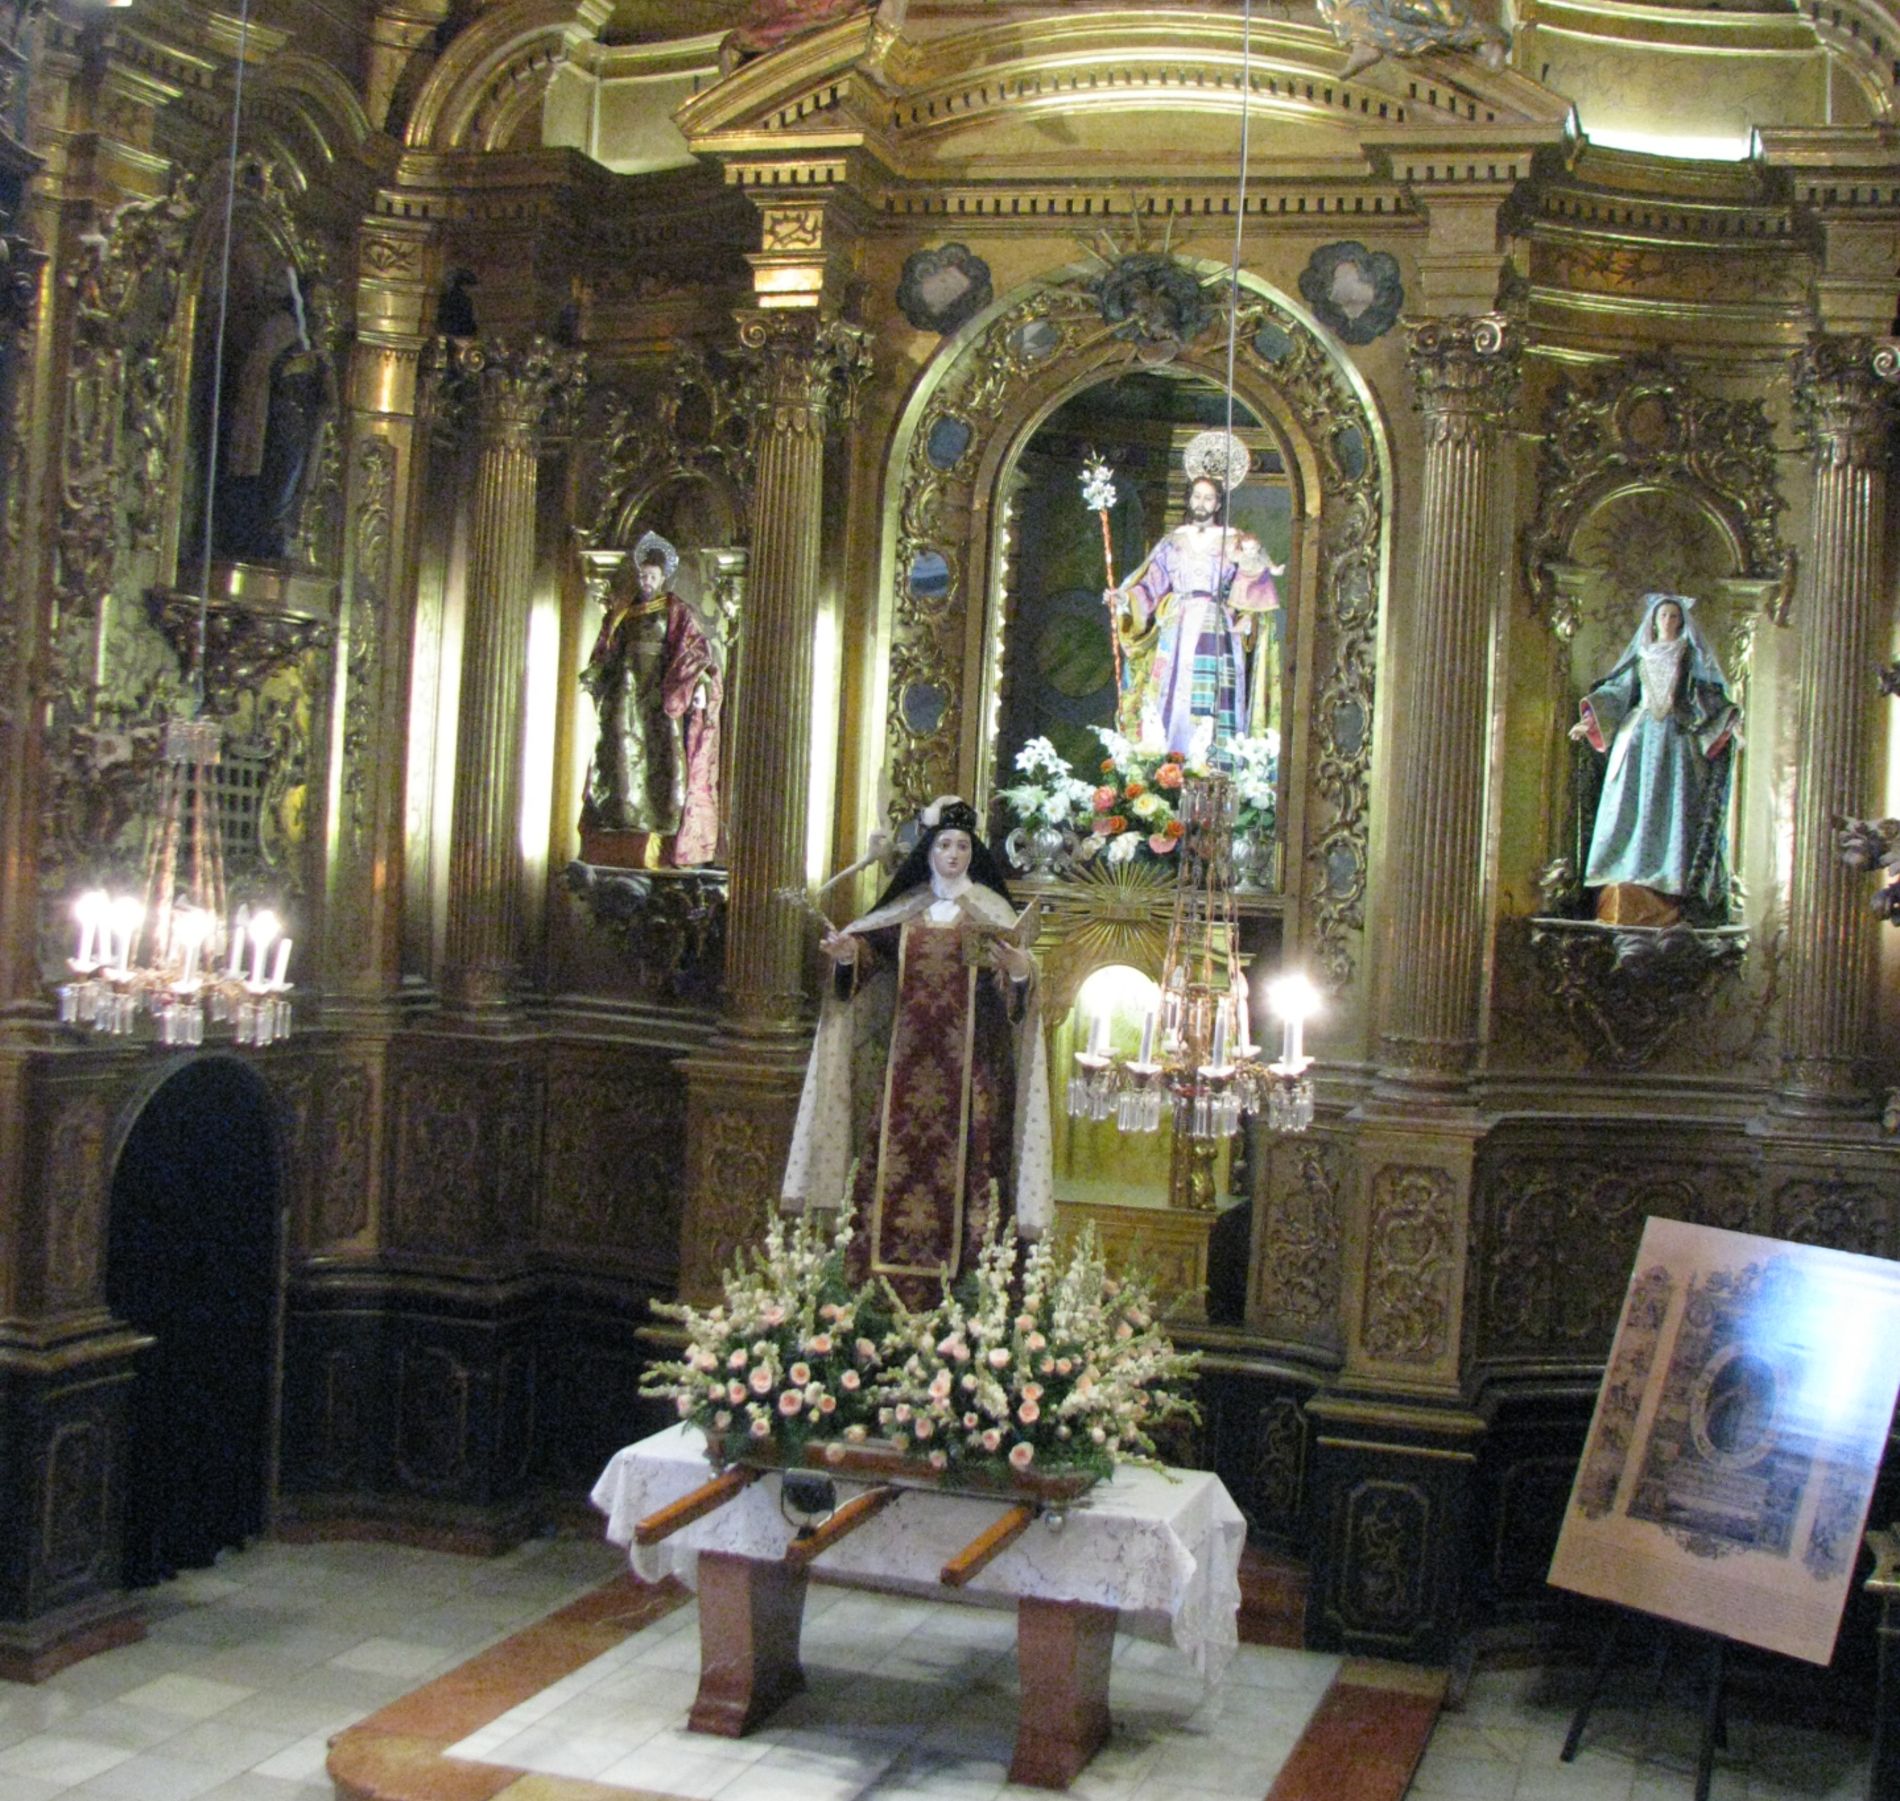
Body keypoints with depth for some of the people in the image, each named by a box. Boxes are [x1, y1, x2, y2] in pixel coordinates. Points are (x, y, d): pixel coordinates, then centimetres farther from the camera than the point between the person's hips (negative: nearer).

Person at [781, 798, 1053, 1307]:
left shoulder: (990, 913, 4)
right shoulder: (905, 911, 12)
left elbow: (1011, 987, -5)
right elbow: (870, 948, 0)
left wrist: (1020, 972, -28)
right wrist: (847, 953, -22)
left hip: (966, 1063, -2)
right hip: (907, 1058, 2)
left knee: (957, 1164, -5)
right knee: (895, 1155, -1)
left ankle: (952, 1278, -1)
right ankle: (886, 1283, 3)